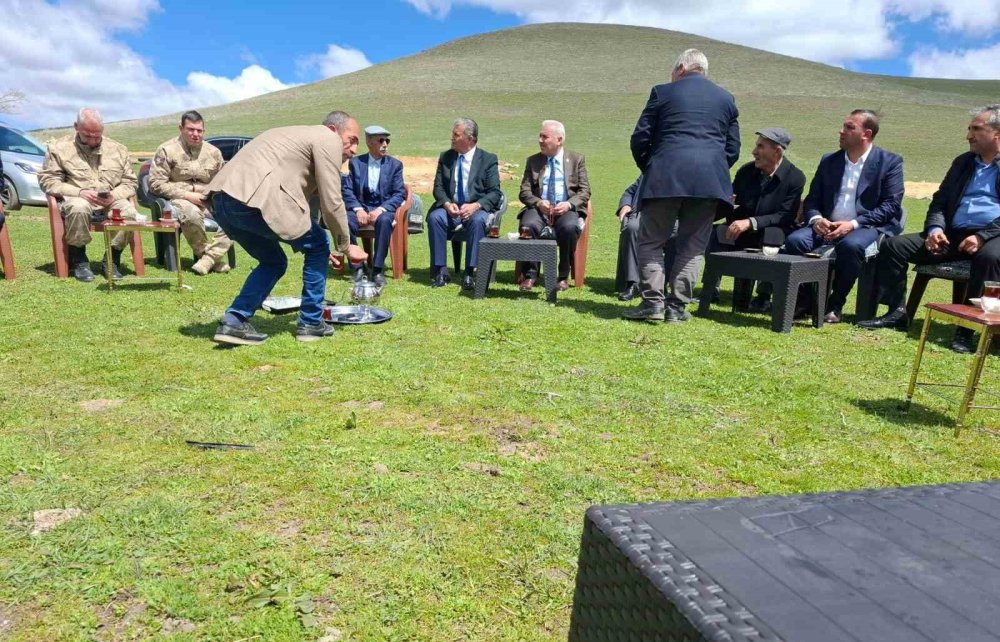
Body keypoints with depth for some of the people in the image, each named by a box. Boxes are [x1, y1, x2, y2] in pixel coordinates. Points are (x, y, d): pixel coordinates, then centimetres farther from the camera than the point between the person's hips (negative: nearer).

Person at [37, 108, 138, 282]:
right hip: (77, 200, -2)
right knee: (79, 208, -38)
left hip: (110, 202, 2)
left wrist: (114, 195, -12)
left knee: (128, 211, -31)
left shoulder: (118, 149, 13)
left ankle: (112, 261, -13)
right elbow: (47, 180, -1)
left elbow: (130, 182, 11)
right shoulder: (59, 147, 5)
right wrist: (79, 192, -17)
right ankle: (78, 260, -16)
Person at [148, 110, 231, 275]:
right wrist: (187, 195, -13)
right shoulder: (167, 150, 3)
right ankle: (215, 257, -19)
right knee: (191, 214, -40)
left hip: (209, 201, 4)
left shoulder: (213, 152, 16)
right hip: (179, 199, -4)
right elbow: (156, 184, -3)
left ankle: (209, 257, -27)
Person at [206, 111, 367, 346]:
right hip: (256, 198, -9)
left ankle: (234, 321, 13)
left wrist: (316, 249, 37)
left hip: (223, 197, 9)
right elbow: (331, 203, -1)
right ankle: (310, 323, 15)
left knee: (274, 261, 24)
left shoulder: (299, 135, 35)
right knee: (318, 247, 10)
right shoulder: (328, 139, 6)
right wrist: (346, 246, 13)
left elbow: (298, 197, 37)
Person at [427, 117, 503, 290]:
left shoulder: (488, 159, 2)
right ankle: (441, 271, -21)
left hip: (477, 208, -2)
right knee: (434, 217, -28)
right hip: (450, 207, 3)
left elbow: (494, 193, -4)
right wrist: (447, 204, -14)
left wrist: (475, 206, -22)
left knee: (478, 221, -36)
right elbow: (438, 187, 8)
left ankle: (469, 273, -30)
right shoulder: (445, 157, 12)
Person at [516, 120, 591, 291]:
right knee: (528, 225, -33)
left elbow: (585, 191, 4)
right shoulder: (533, 161, 16)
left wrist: (569, 204, -16)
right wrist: (538, 203, -14)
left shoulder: (577, 159, 12)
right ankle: (530, 274, -15)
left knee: (569, 227, -35)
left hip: (566, 209, -1)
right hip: (539, 208, 1)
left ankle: (564, 276, -17)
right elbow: (525, 191, 8)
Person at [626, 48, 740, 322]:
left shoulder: (663, 92, 8)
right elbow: (732, 148, 15)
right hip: (710, 180, 3)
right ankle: (677, 305, 4)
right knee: (692, 245, 8)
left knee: (651, 241, 6)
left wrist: (649, 169, 18)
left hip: (666, 177, -3)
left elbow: (640, 138, 4)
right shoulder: (726, 98, 18)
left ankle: (653, 300, -3)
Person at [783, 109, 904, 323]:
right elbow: (811, 200, 12)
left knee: (851, 246, -37)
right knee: (795, 240, -26)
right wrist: (816, 219, -12)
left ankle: (835, 304, -17)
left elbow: (891, 205, -6)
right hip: (827, 227, 4)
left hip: (866, 227, -3)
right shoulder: (829, 161, 16)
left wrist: (853, 224, -19)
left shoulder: (890, 162, 4)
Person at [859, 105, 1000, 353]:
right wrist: (935, 228, -2)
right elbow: (939, 200, 19)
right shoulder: (963, 161, 22)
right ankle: (897, 313, -7)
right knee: (894, 245, -11)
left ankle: (968, 328, -28)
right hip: (953, 235, 6)